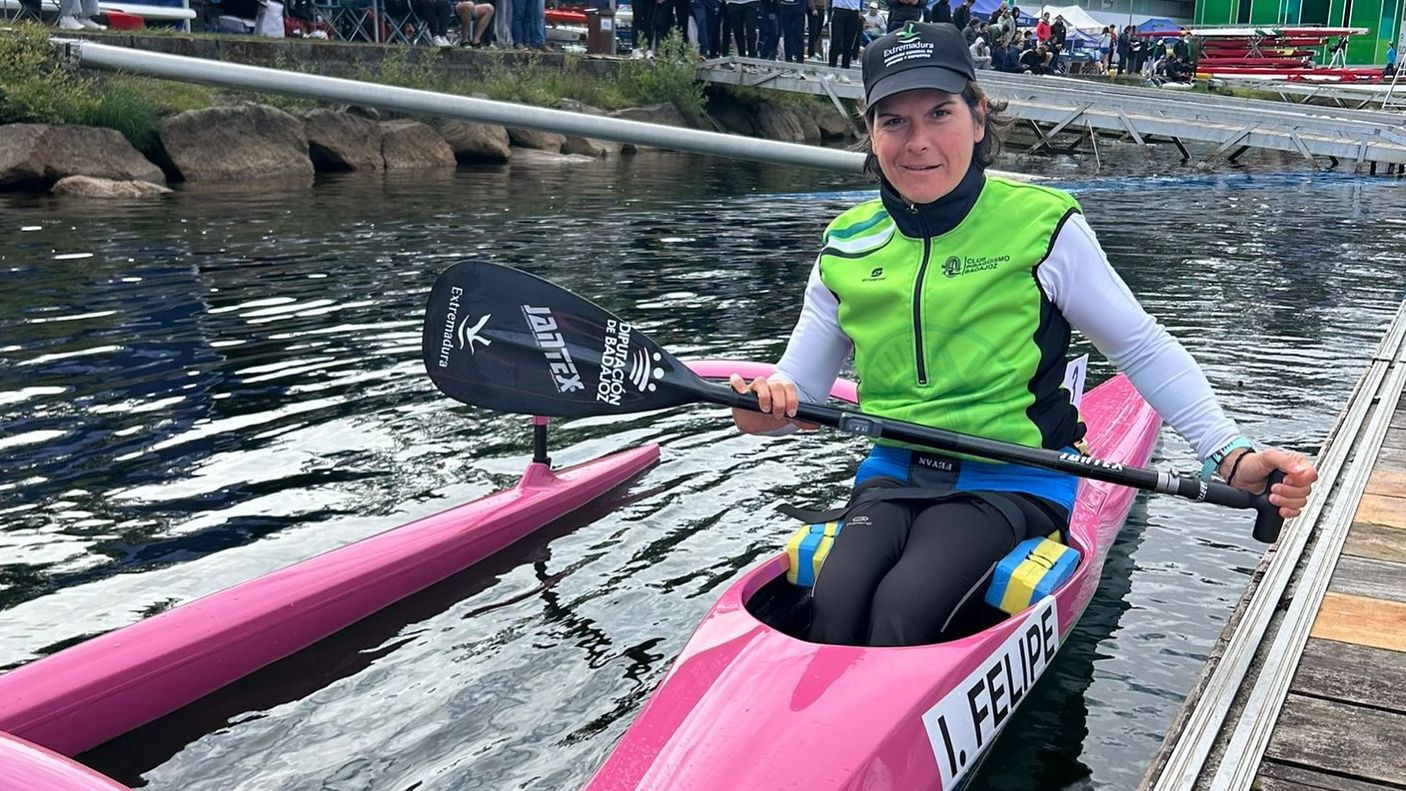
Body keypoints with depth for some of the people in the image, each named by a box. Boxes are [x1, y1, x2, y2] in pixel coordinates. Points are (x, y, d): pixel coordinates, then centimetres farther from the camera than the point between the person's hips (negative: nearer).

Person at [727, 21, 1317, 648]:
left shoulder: (1043, 226, -7)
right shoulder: (847, 246, 3)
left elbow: (1143, 348, -1)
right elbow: (798, 386, 7)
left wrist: (1232, 454, -12)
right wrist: (766, 407, -16)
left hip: (1013, 483, -3)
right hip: (893, 476, 3)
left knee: (904, 605, -28)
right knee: (835, 602, -25)